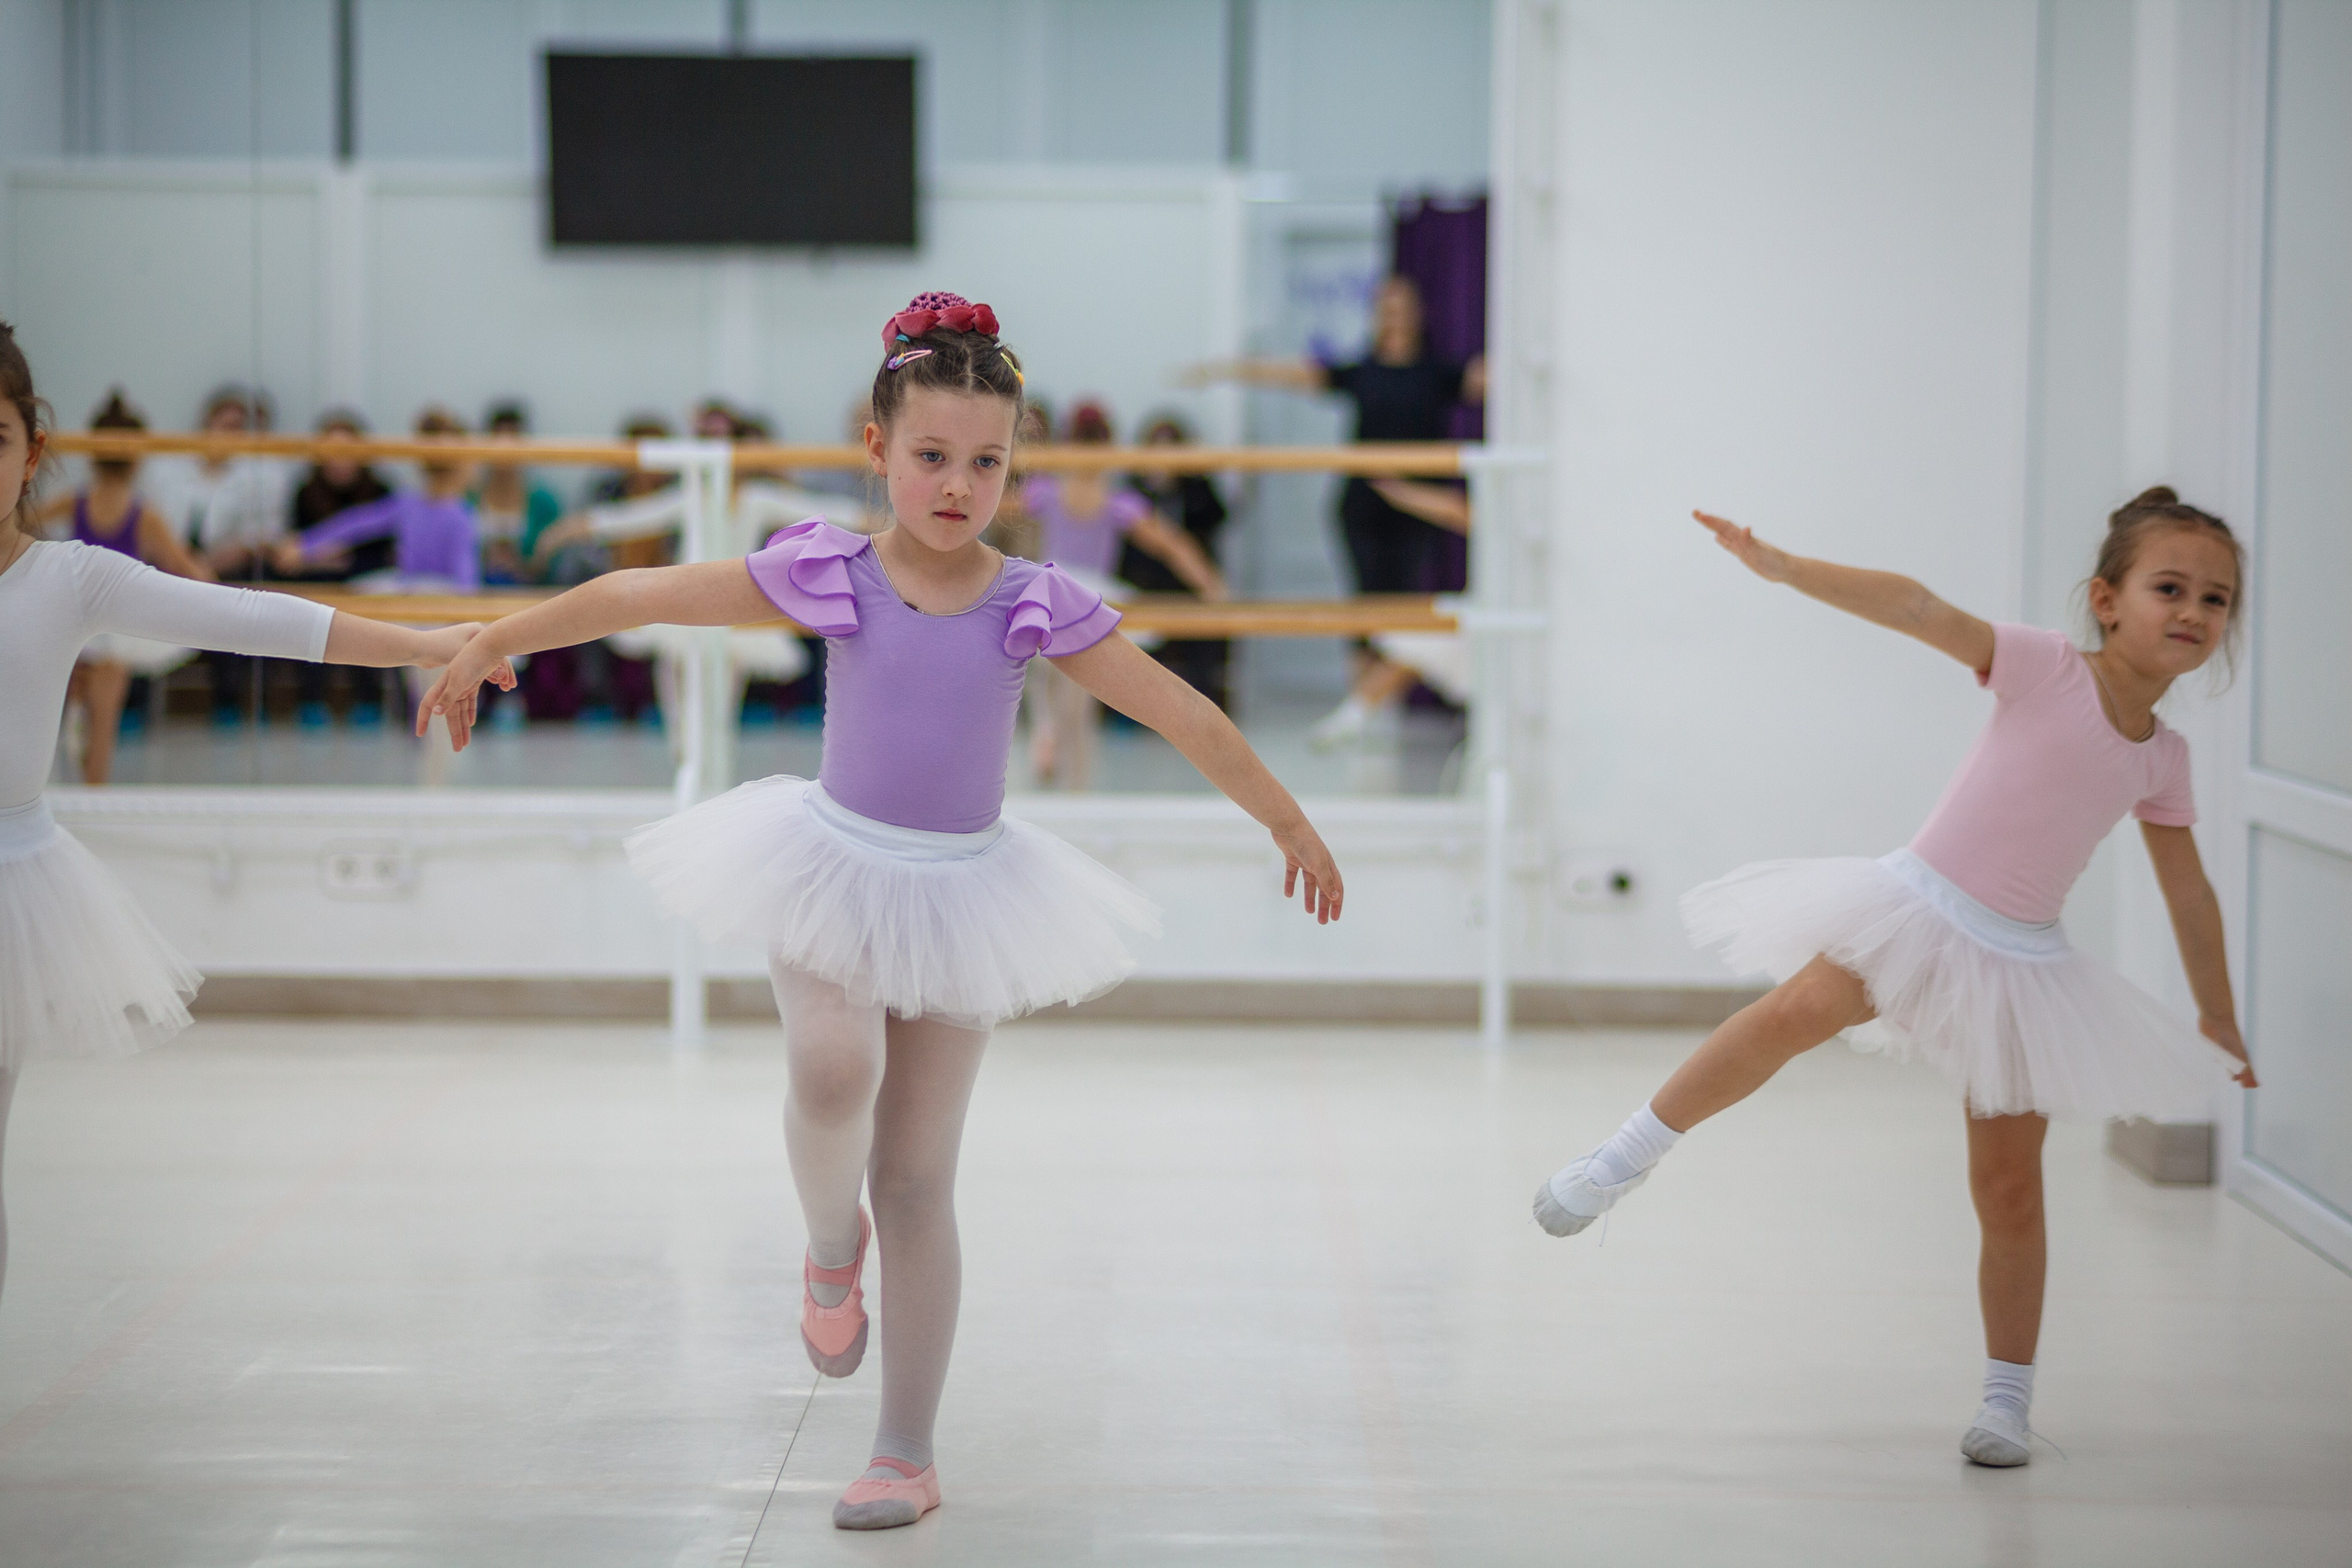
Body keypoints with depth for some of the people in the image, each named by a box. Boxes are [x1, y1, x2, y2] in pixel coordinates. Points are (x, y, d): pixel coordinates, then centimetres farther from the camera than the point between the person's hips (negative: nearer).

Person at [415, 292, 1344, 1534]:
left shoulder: (1034, 607, -7)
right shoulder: (829, 575, -7)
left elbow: (1181, 713, -2)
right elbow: (643, 595, -1)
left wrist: (1292, 828, 2)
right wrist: (495, 643, 1)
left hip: (964, 890, 0)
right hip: (833, 865, 0)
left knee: (917, 1181, 4)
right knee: (834, 1068, -31)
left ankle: (906, 1456, 14)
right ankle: (830, 1245, 4)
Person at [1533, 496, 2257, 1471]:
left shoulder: (2162, 759, 6)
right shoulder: (2044, 668, -7)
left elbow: (2188, 893, 19)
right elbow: (1917, 608, -17)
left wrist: (2219, 1020, 25)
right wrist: (1782, 568, -28)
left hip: (2022, 965, 4)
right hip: (1921, 911, -4)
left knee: (2010, 1189, 5)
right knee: (1796, 1012, -29)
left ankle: (2008, 1399, 17)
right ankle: (1624, 1160, -17)